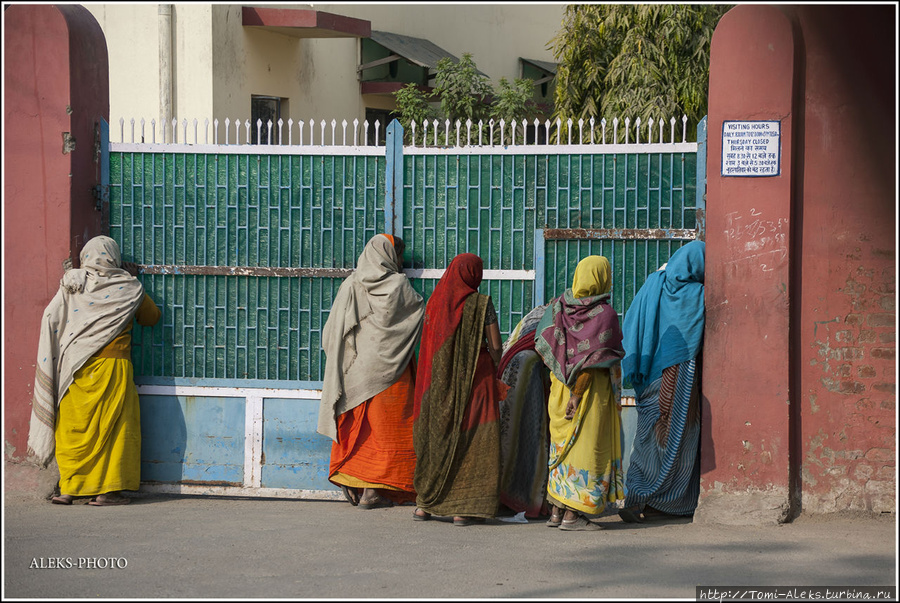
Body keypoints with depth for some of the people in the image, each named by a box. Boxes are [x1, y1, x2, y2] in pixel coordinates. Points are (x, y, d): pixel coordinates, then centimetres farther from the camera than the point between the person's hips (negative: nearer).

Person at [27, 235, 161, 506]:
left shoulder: (72, 286, 3)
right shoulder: (128, 288, 0)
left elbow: (51, 318, -2)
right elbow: (151, 317, 13)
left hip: (74, 370, 2)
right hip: (111, 368, -2)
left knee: (73, 426, 8)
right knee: (111, 426, 4)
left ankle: (69, 488, 8)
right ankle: (106, 490, 1)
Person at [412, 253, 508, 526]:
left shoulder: (436, 302, 2)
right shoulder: (481, 304, -9)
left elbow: (428, 343, 6)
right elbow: (495, 346, -7)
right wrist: (495, 371, 10)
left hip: (439, 379, 4)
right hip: (476, 375, -4)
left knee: (436, 435, 13)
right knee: (472, 439, 2)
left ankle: (425, 503, 16)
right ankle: (464, 508, -1)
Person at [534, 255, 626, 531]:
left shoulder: (559, 306, 5)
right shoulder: (604, 314, -13)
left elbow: (543, 346, 3)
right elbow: (592, 358, -18)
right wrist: (578, 393, -18)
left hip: (561, 385, 6)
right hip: (592, 390, -6)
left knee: (563, 444, 15)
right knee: (586, 447, -1)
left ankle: (557, 510, 16)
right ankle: (573, 514, -4)